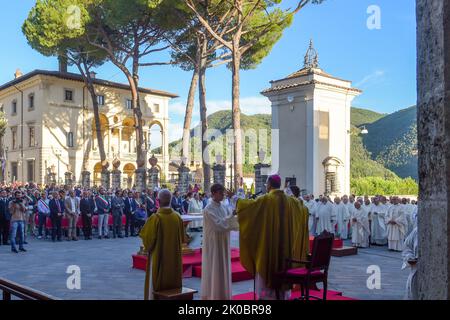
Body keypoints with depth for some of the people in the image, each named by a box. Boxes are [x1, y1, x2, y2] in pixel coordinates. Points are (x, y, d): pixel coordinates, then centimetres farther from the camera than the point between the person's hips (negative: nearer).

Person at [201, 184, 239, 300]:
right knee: (214, 270, -1)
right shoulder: (208, 209, -14)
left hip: (224, 243, 7)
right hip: (214, 244, -7)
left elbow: (230, 223, 6)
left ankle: (222, 295, 21)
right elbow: (218, 224, -23)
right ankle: (213, 295, 8)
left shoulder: (224, 207, 8)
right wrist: (232, 215, -21)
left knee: (224, 269, 11)